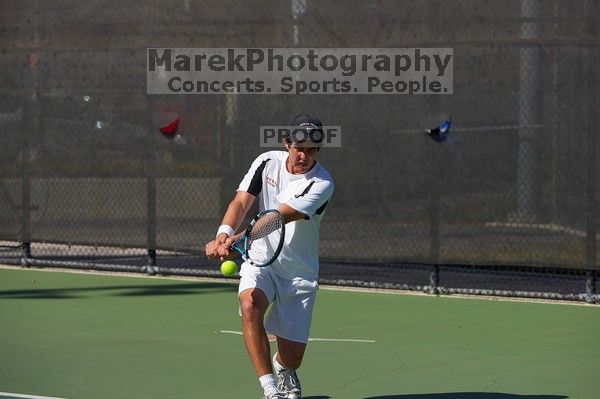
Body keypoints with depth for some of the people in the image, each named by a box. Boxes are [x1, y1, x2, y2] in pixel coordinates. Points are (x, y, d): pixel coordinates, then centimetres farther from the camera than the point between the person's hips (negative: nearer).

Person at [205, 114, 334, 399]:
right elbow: (241, 202, -10)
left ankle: (281, 366, 41)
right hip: (261, 259, 1)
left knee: (291, 358, -1)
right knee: (250, 304, -34)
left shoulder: (322, 183, -18)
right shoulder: (267, 162, -4)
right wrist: (224, 233, -32)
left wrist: (235, 242, -39)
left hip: (299, 271, -1)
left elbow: (277, 218, -29)